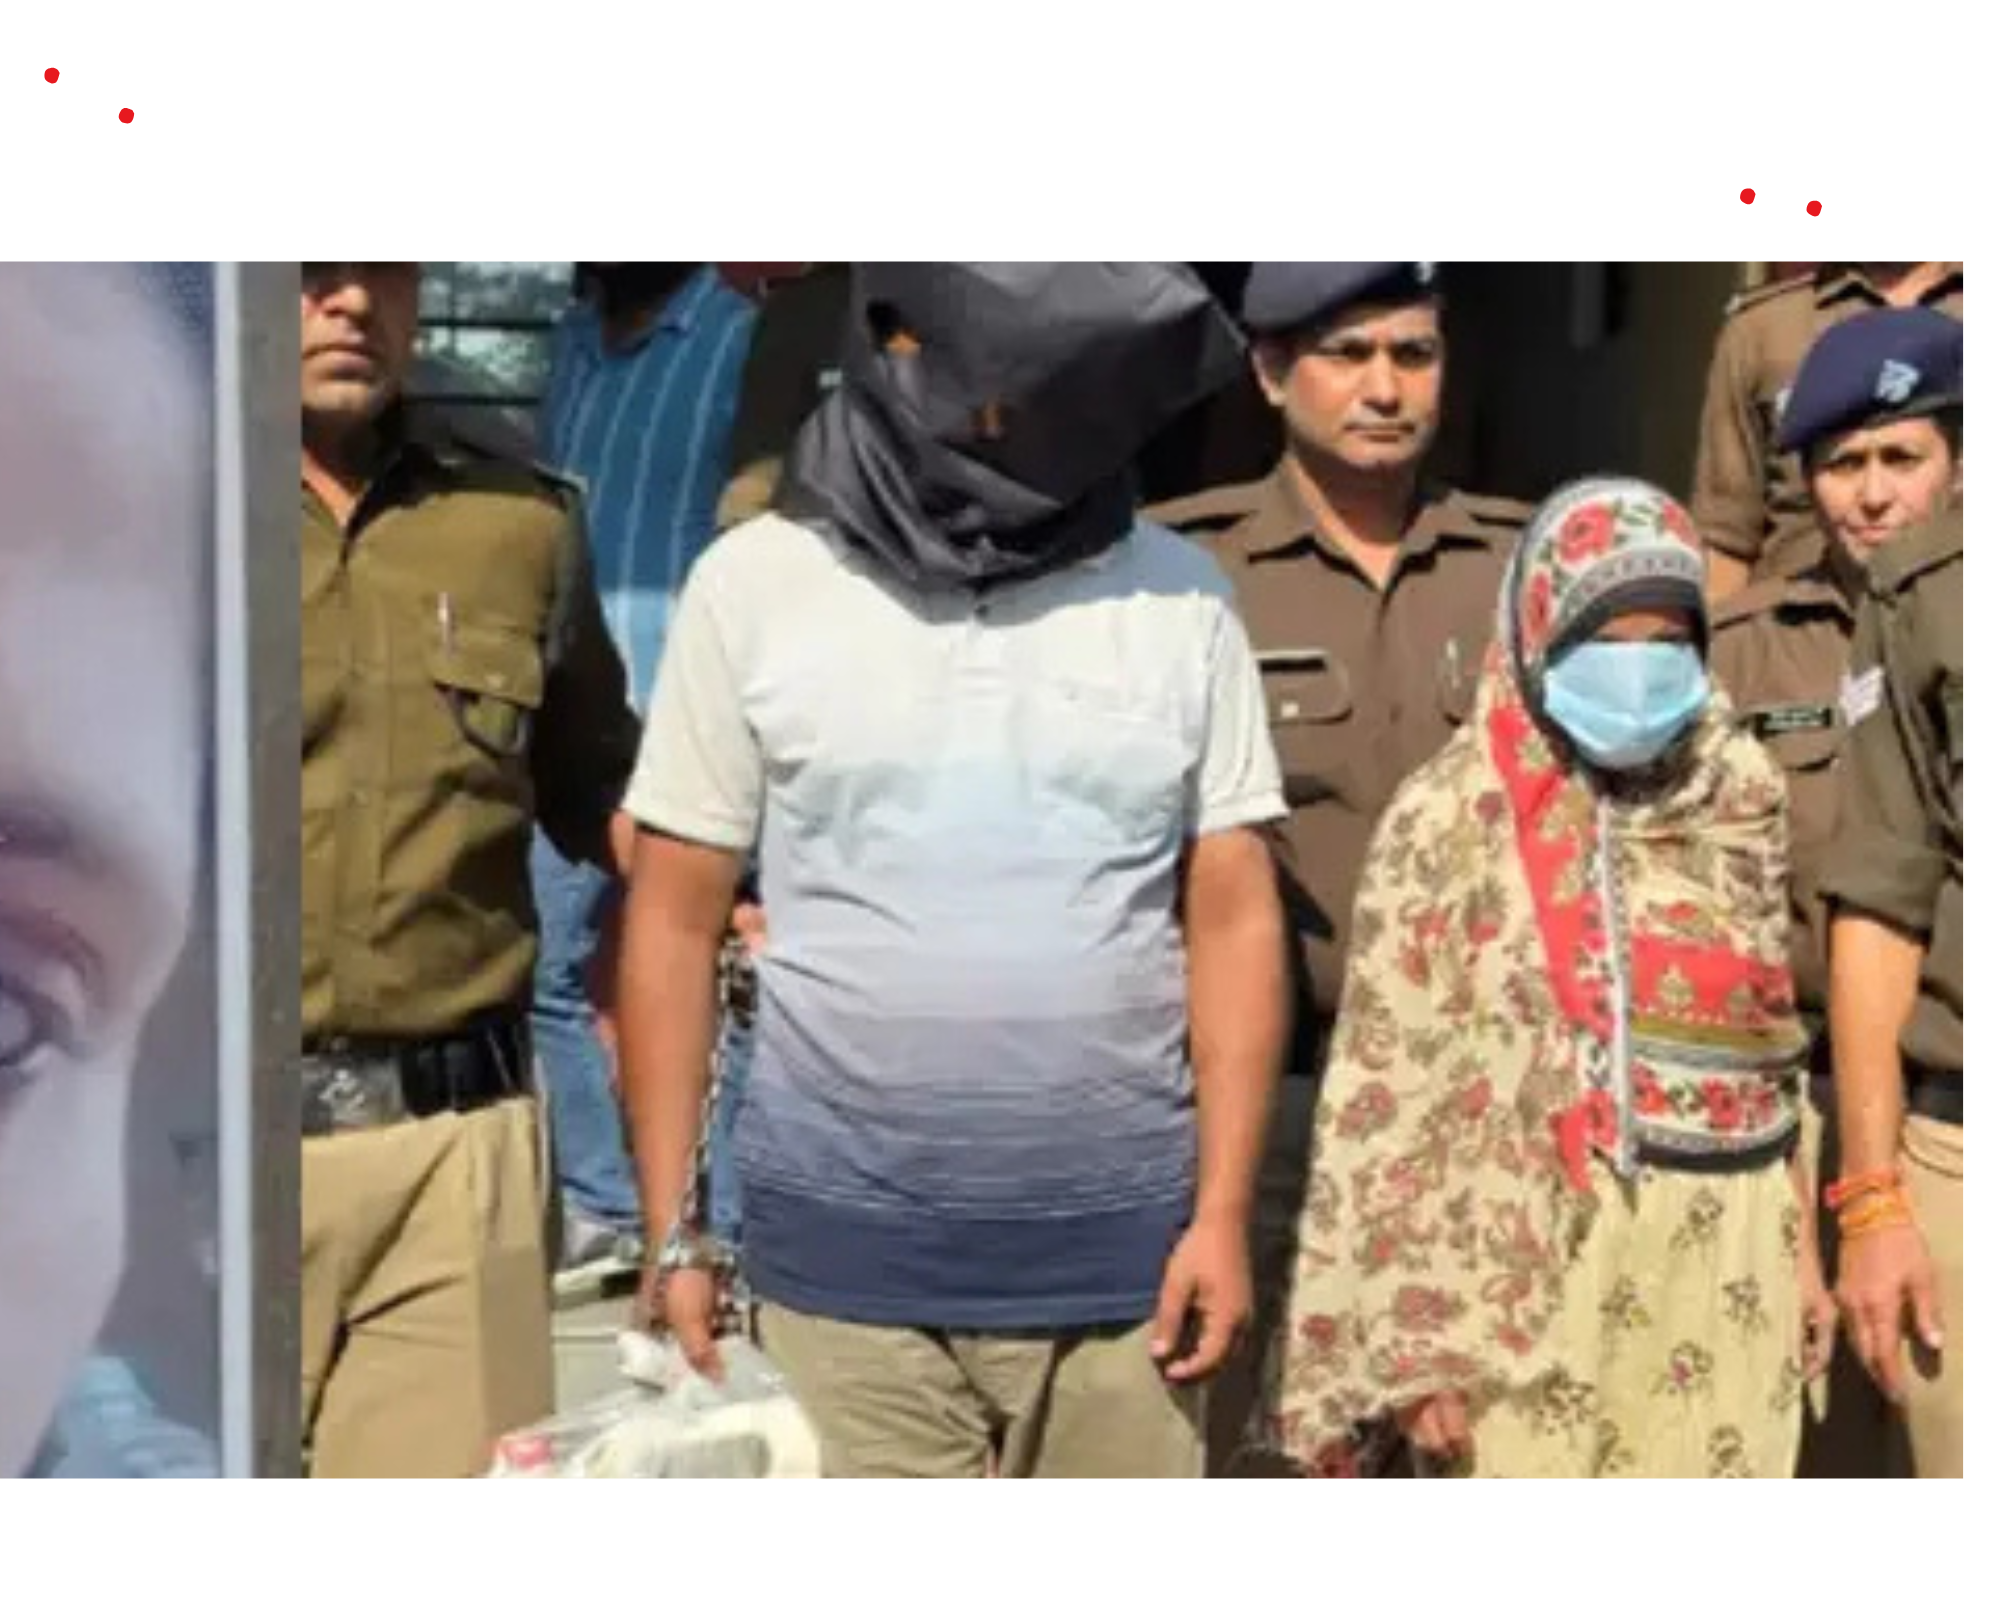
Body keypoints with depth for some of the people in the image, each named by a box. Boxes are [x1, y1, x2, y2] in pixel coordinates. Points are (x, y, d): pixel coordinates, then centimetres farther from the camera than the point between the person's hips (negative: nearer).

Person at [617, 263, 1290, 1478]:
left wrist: (1223, 1213, -1)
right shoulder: (759, 586, -1)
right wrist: (673, 1231, 2)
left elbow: (1233, 919, 5)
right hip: (846, 1259, -1)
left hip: (1122, 1255, 1)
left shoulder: (1179, 603, 2)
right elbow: (676, 922, 3)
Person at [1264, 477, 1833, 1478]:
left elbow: (1775, 1046, 15)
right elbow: (1386, 1089, -7)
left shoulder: (1740, 804, 7)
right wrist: (1417, 1343, -9)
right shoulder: (1453, 819, -6)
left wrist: (1803, 1249, 13)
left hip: (1727, 1264, 4)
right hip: (1537, 1266, -4)